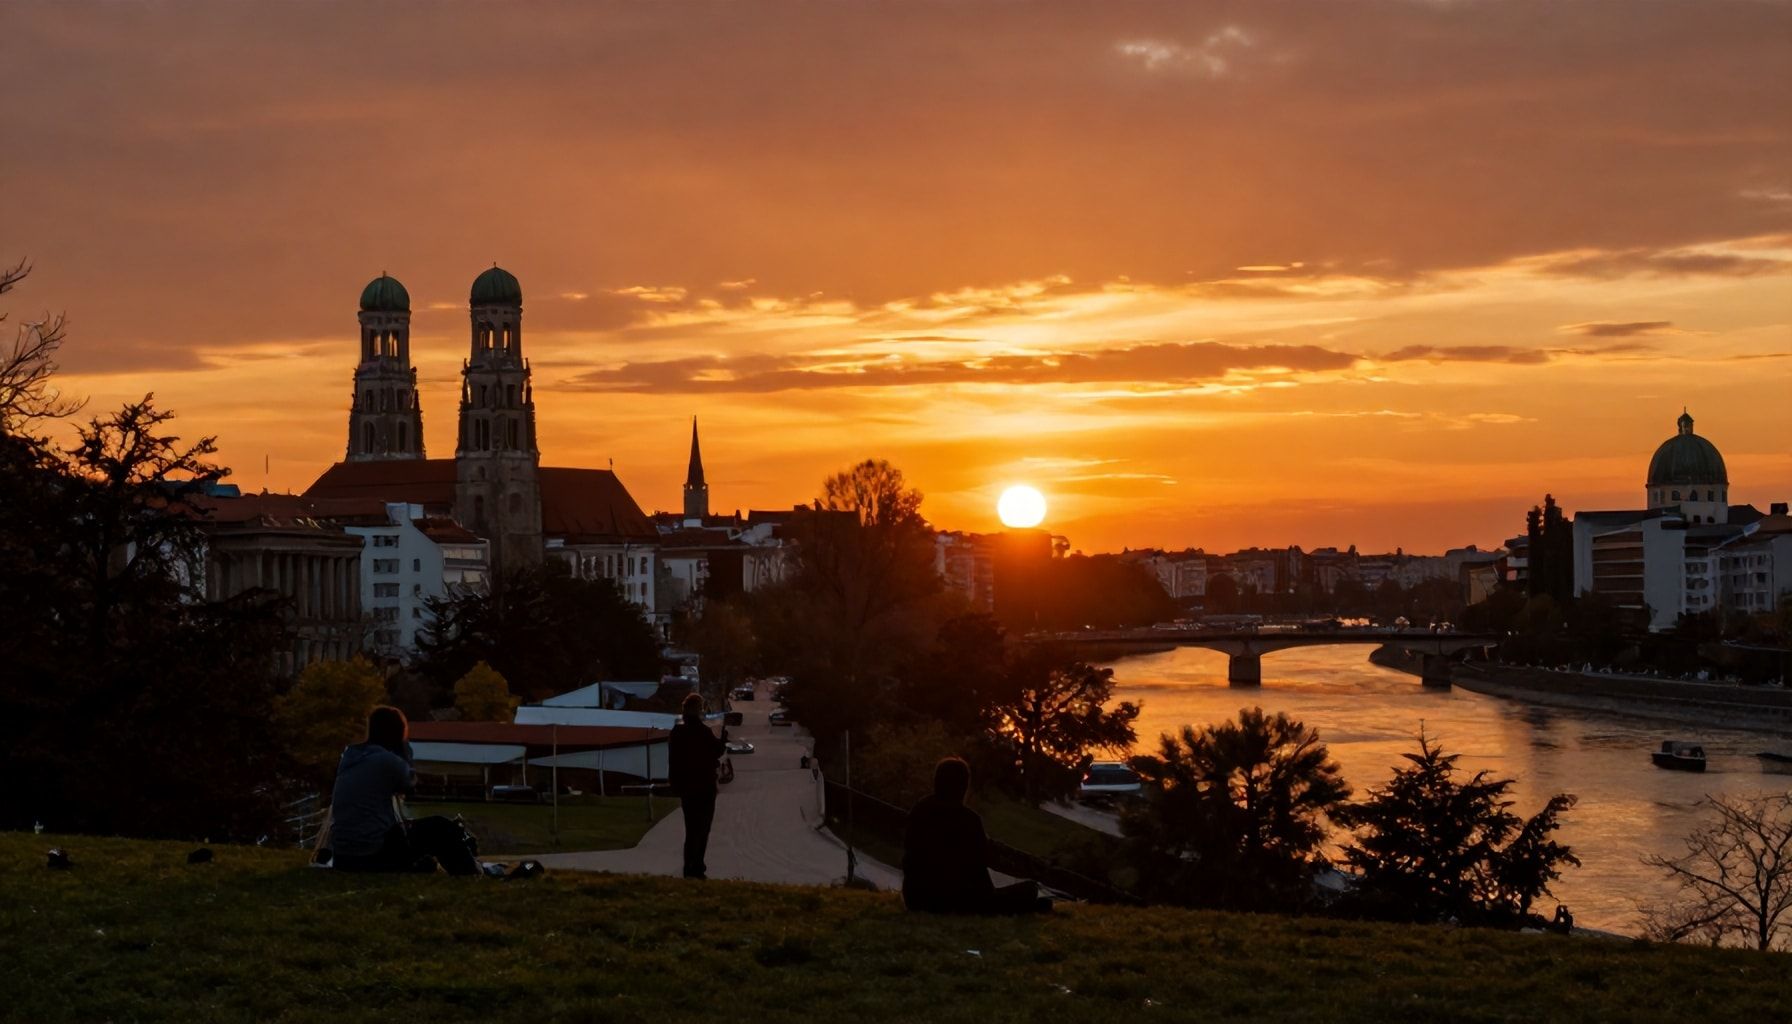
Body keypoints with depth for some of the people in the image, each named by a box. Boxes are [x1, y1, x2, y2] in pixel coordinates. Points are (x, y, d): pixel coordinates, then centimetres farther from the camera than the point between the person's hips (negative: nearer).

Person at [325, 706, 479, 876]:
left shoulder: (349, 757, 13)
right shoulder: (387, 760, -9)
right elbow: (411, 786, 10)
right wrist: (404, 749, 15)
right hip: (376, 856, -7)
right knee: (441, 829, 11)